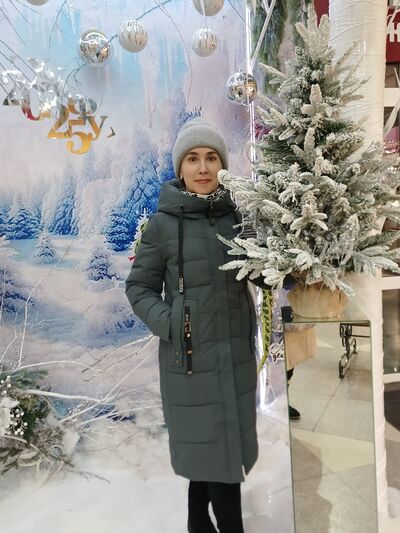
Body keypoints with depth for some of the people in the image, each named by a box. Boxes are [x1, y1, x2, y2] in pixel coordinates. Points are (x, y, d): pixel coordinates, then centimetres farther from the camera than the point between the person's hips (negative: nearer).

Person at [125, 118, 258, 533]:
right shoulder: (163, 223, -9)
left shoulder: (238, 214, 1)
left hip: (237, 349, 4)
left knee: (215, 442, 18)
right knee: (211, 442, 7)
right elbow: (139, 287, -3)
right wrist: (170, 325, -16)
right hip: (190, 354, -4)